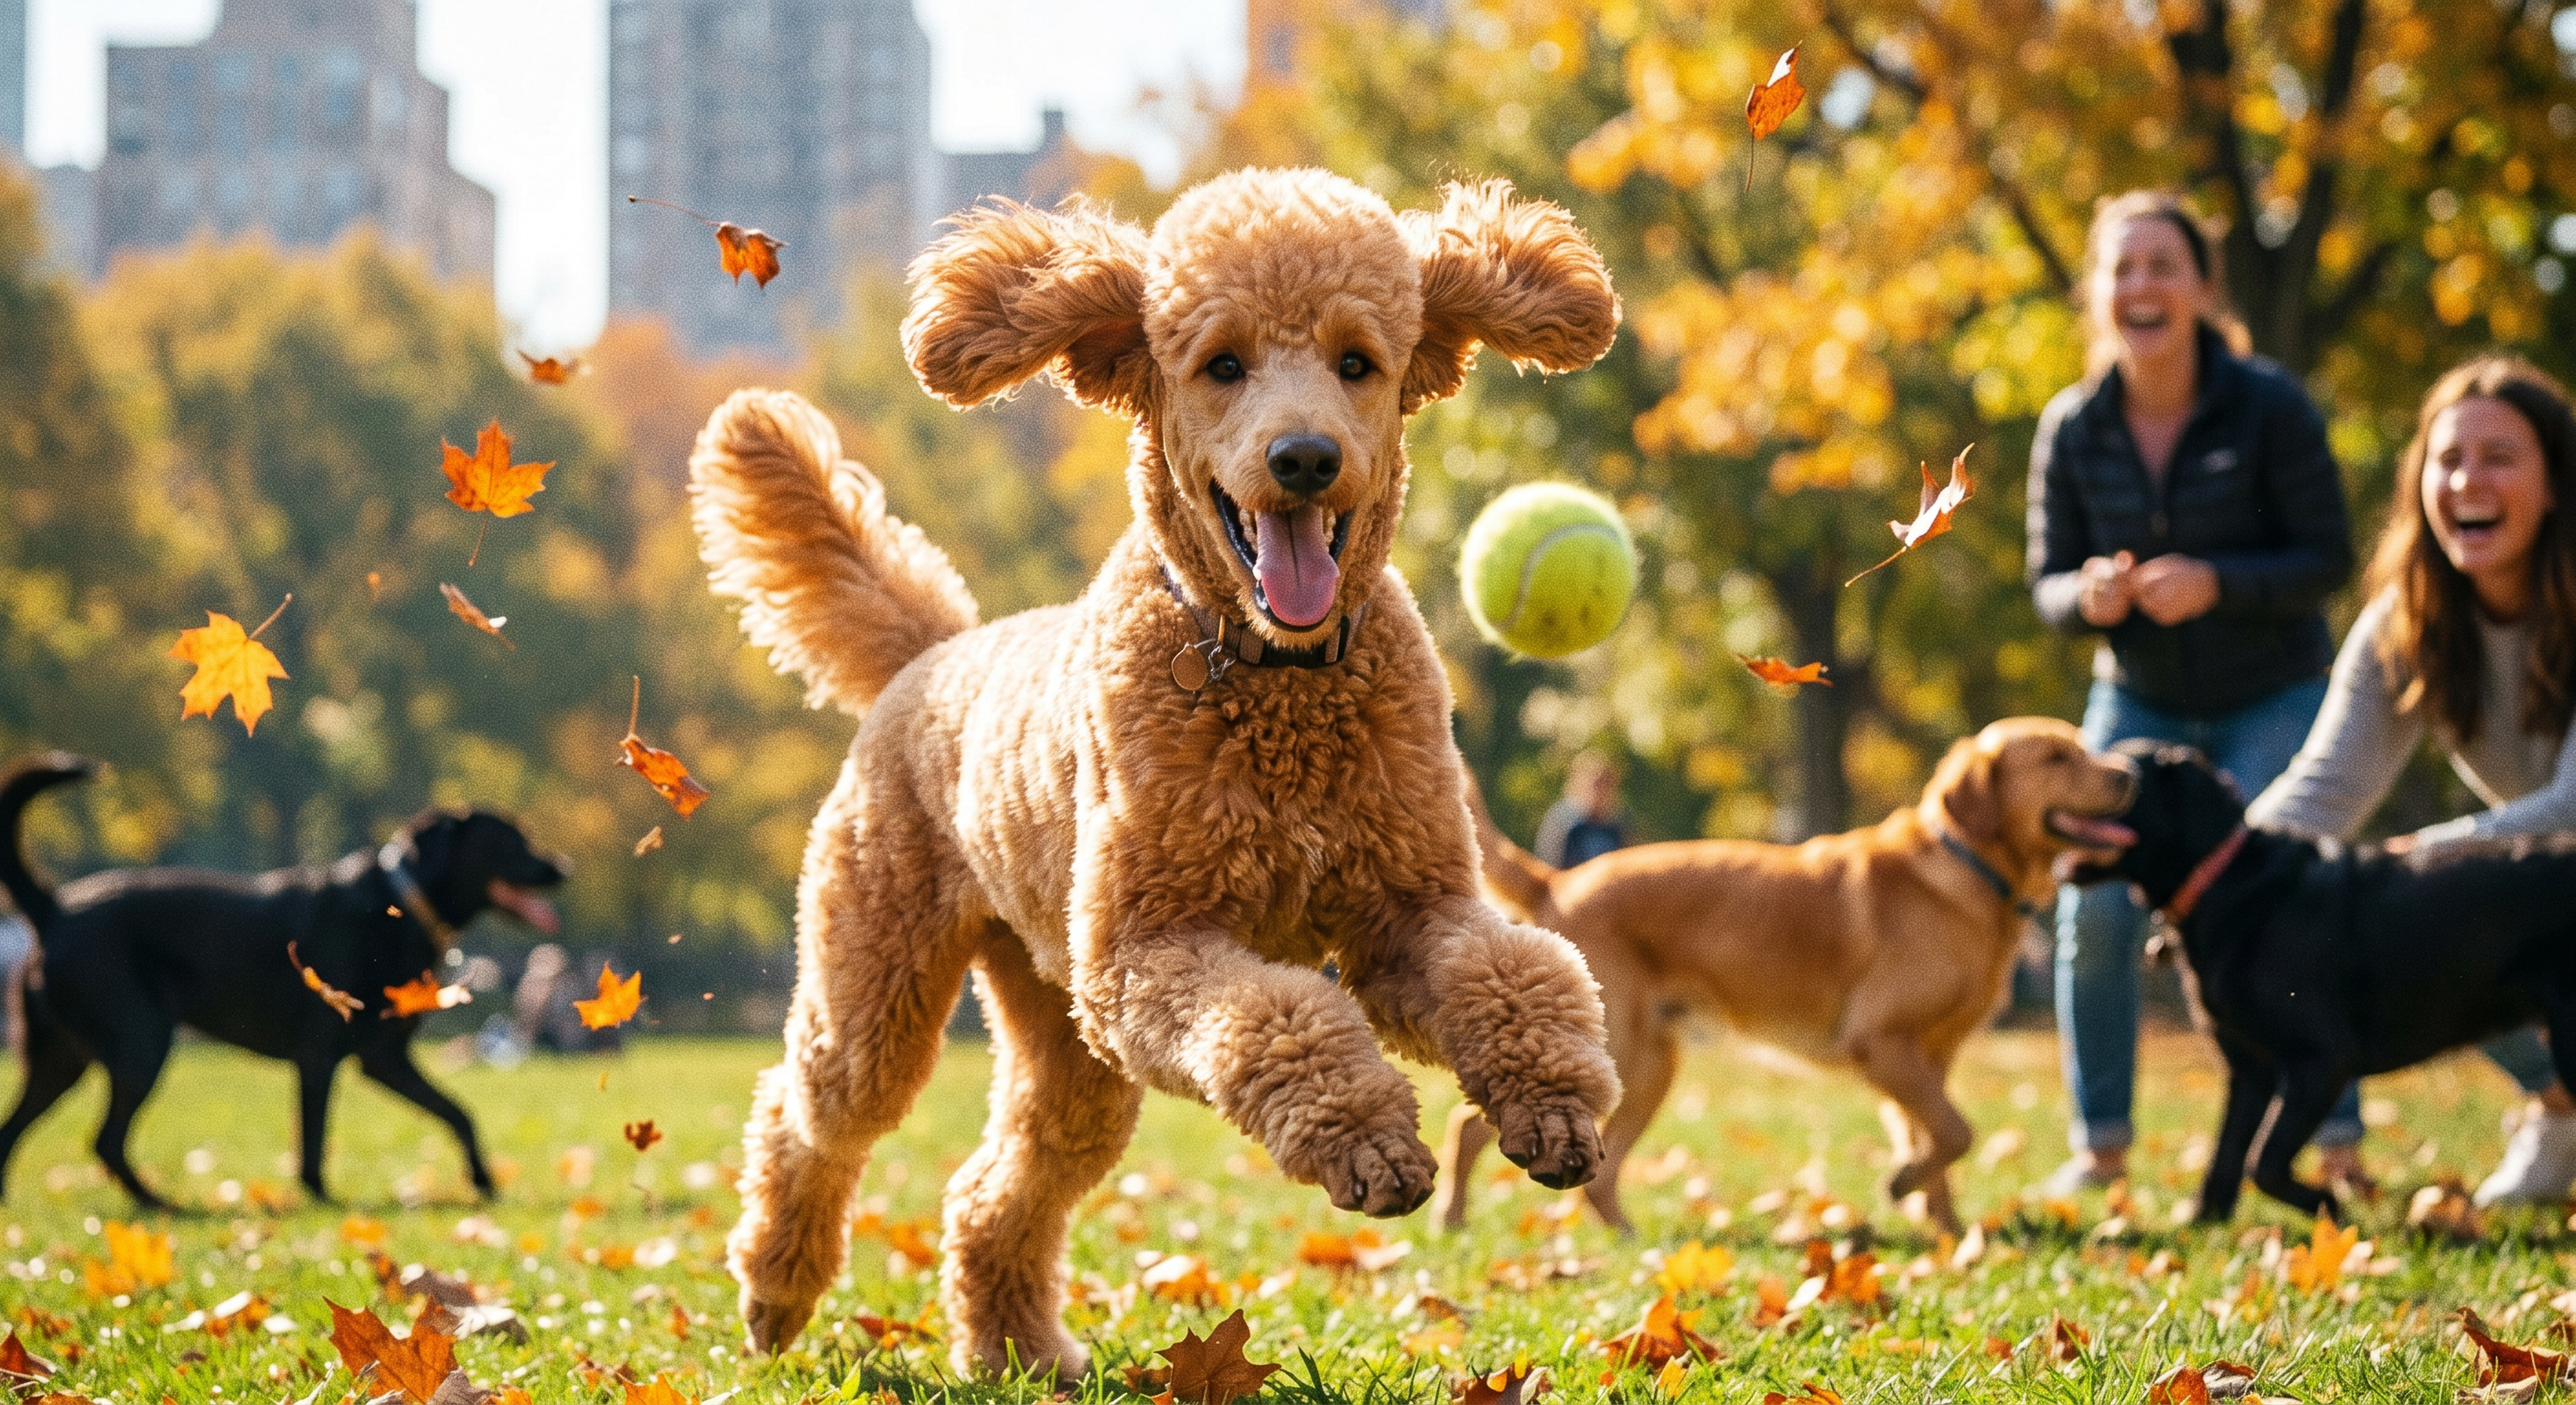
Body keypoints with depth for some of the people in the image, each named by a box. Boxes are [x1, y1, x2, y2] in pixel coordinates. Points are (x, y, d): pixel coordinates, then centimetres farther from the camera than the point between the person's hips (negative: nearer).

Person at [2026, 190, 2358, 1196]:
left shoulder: (2270, 409, -17)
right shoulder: (2073, 429, -9)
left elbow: (2328, 559, -15)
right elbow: (2049, 583, -2)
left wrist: (2216, 584, -31)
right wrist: (2089, 595, -26)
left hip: (2271, 697, -3)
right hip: (2138, 700, 3)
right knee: (2092, 907, -10)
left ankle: (2336, 1140, -4)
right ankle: (2100, 1142, 6)